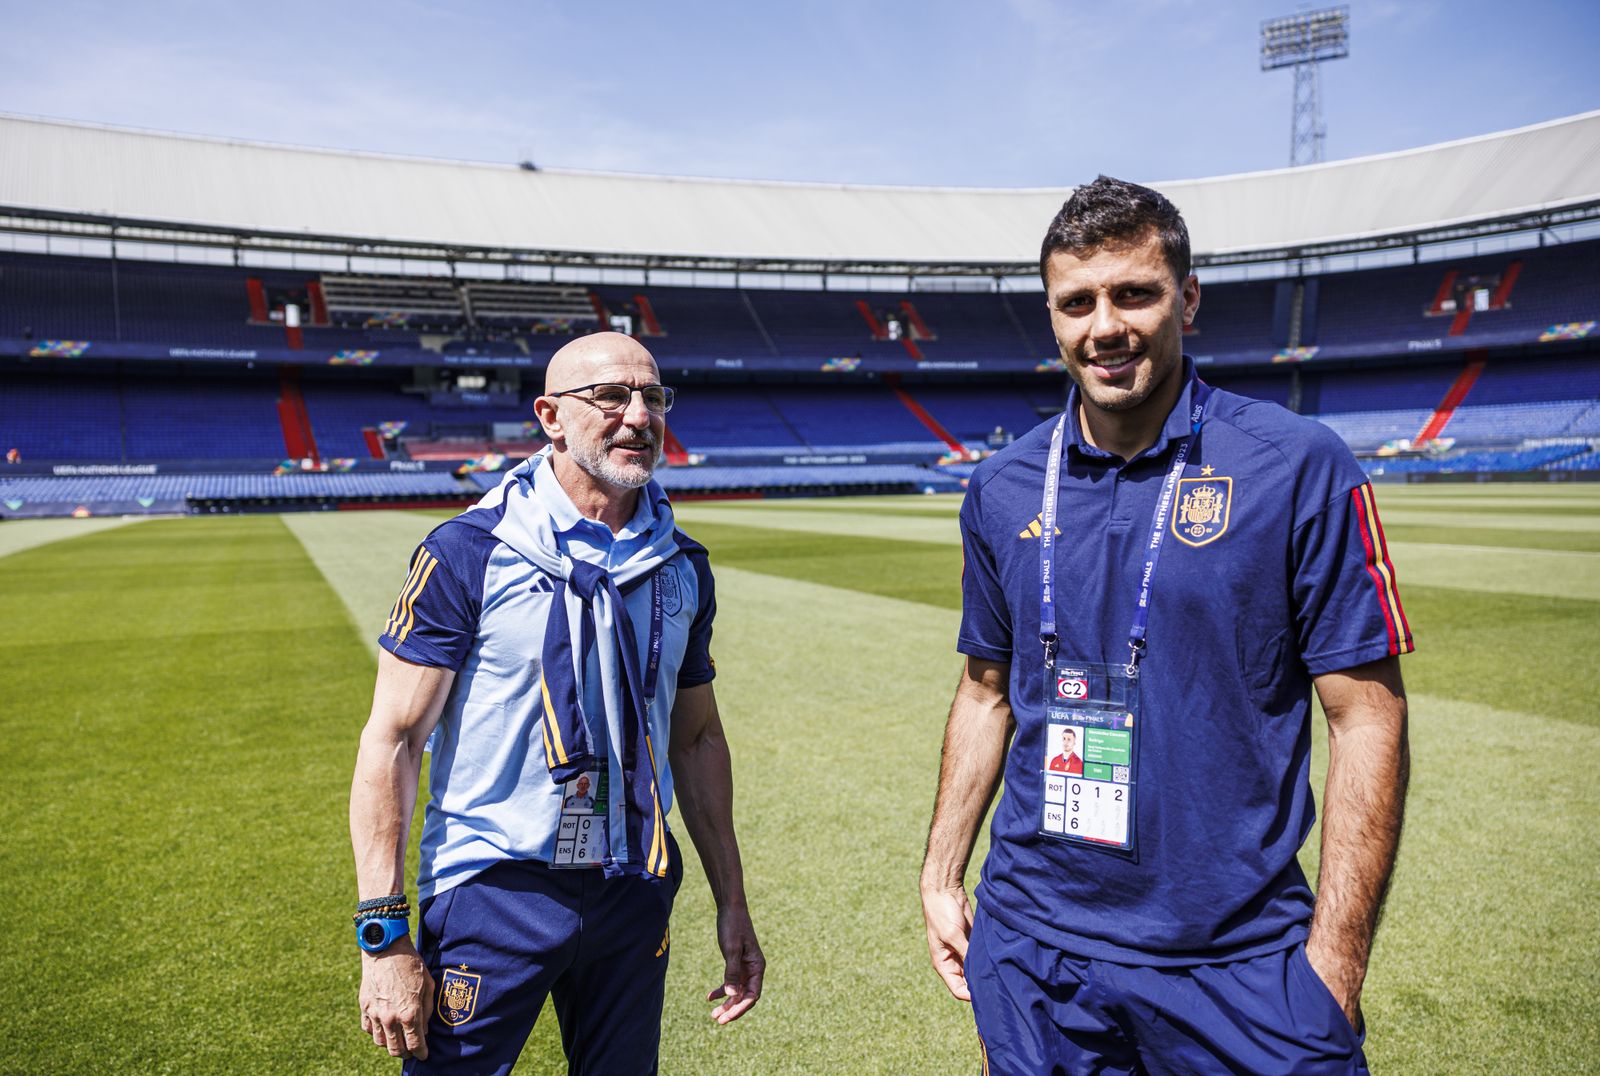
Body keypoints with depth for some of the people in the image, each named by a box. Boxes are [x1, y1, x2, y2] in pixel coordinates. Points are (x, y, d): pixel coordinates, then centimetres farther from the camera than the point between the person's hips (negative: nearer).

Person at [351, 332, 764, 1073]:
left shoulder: (681, 568, 3)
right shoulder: (469, 553, -12)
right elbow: (392, 741, -10)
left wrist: (731, 902, 10)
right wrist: (383, 932, -14)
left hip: (634, 893, 5)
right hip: (494, 889, -4)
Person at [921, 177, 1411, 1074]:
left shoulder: (1298, 467, -10)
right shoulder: (1002, 489, 1)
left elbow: (1369, 716, -8)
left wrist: (1334, 966, -11)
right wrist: (941, 878, 8)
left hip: (1238, 959, -3)